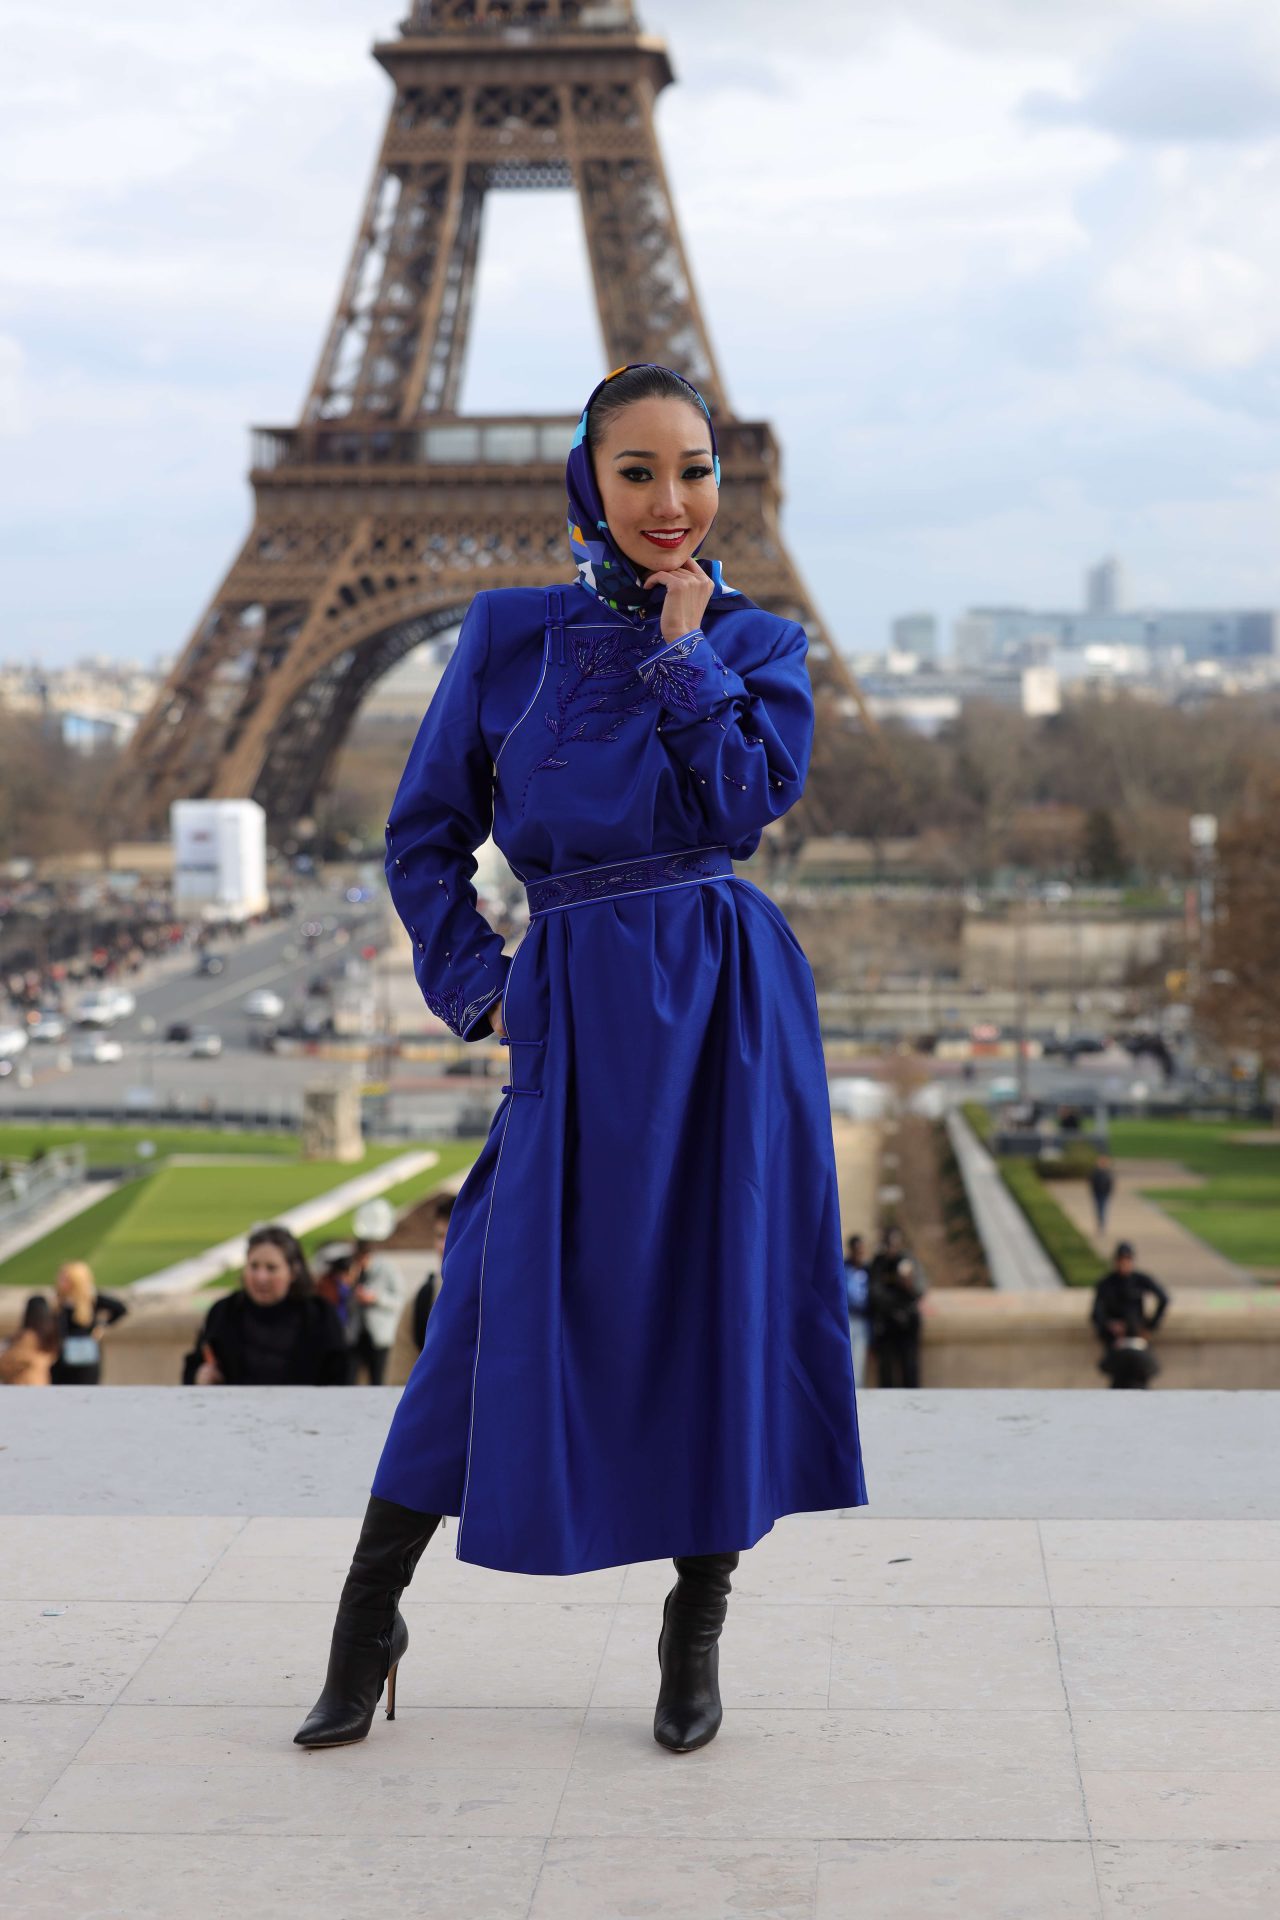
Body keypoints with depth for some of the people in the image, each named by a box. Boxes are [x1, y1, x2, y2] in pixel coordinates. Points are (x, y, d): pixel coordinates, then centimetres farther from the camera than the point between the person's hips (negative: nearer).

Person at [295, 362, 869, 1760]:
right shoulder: (511, 633, 5)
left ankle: (696, 1632, 18)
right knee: (507, 1305, -2)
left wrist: (686, 646, -7)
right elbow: (425, 837, 10)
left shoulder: (758, 641, 7)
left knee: (721, 1294, 3)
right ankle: (367, 1619, 12)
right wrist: (480, 990, 2)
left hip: (725, 1000, 1)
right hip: (573, 1010, 0)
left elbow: (745, 805, -11)